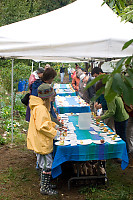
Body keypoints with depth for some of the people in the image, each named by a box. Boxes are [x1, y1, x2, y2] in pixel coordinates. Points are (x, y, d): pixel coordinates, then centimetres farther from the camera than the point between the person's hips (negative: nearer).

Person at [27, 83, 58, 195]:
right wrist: (54, 132, -17)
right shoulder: (41, 108, -23)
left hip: (41, 142, 10)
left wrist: (53, 125, 15)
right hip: (42, 143, -10)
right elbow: (42, 126, -27)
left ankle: (45, 184, 33)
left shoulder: (42, 106, 10)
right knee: (47, 164, 0)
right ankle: (45, 188, 12)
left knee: (45, 163, 20)